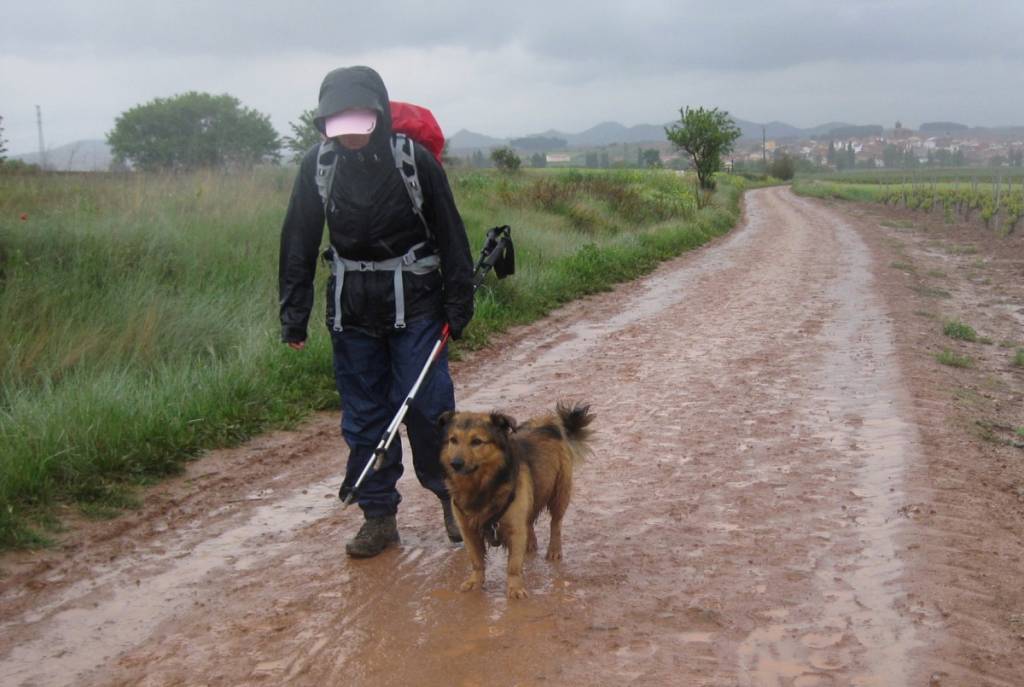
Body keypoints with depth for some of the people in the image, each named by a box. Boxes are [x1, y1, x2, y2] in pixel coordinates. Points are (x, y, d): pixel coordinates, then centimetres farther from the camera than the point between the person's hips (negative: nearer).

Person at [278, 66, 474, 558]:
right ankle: (379, 516, 19)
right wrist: (294, 316, 0)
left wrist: (458, 307, -4)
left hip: (414, 305, -3)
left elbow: (451, 236, -3)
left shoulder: (414, 160, -10)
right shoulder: (318, 165, -3)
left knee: (427, 406, -5)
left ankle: (453, 497, 16)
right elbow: (298, 245, 2)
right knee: (363, 416, 7)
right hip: (351, 309, 3)